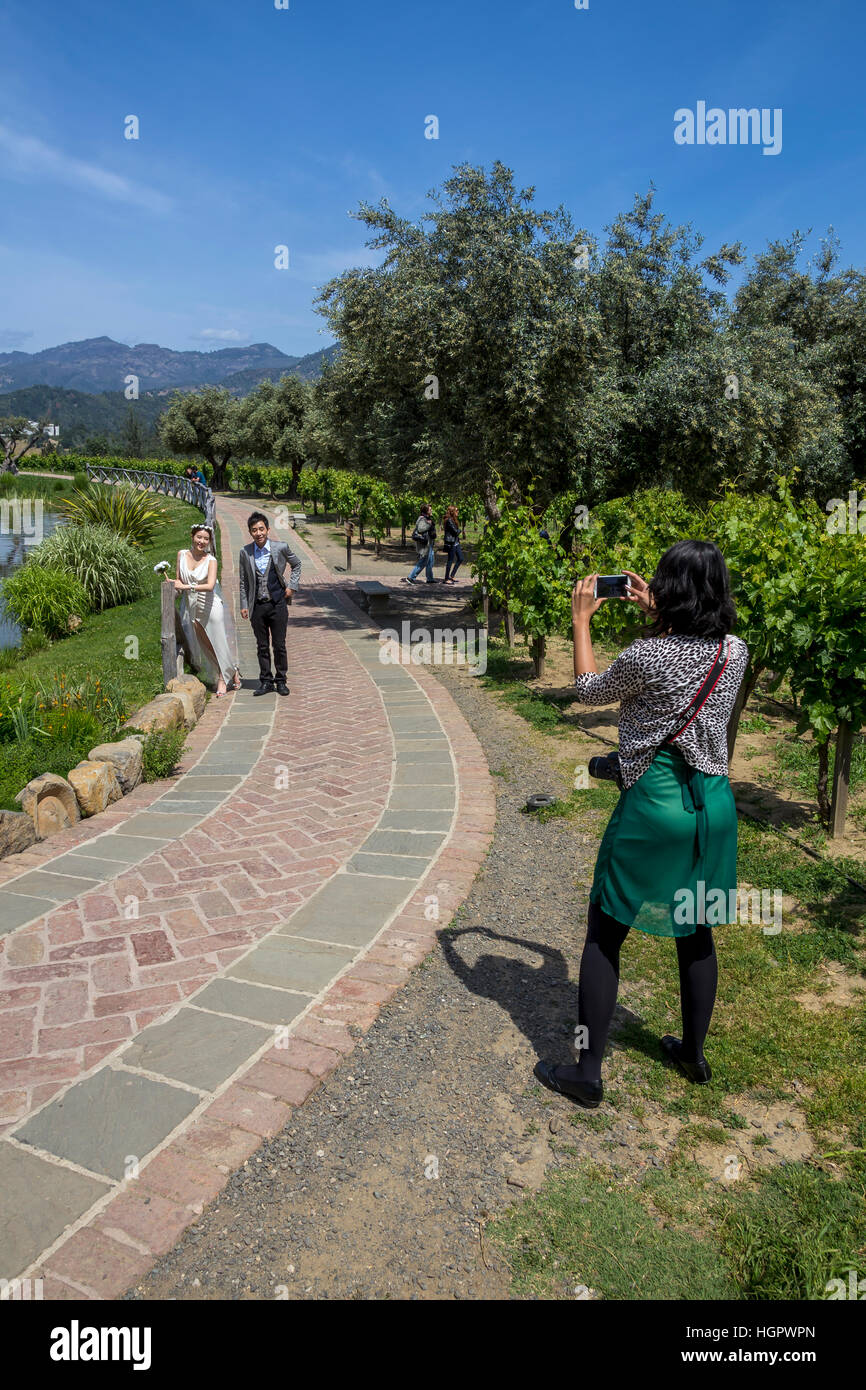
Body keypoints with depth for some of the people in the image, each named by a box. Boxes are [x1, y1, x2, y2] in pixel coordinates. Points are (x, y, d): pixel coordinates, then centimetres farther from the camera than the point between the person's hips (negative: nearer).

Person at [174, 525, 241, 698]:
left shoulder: (211, 560, -10)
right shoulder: (182, 555, 2)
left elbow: (210, 585, -22)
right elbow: (179, 580, 12)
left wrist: (187, 586, -27)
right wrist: (178, 585, -11)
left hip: (211, 605, -4)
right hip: (192, 606, 4)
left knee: (218, 642, 1)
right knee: (206, 645, 9)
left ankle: (223, 678, 20)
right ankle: (232, 671, 25)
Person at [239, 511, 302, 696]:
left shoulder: (281, 547, -4)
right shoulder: (245, 553, 0)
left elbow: (296, 565, 14)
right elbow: (243, 581, 6)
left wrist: (292, 586, 4)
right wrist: (244, 605, 2)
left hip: (278, 604, -1)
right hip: (257, 606, 1)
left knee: (279, 645, 3)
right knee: (262, 646, 8)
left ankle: (281, 681, 16)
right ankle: (266, 682, 17)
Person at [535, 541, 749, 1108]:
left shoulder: (647, 656, -18)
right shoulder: (736, 653, -2)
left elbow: (589, 689, 1)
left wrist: (581, 621, 10)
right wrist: (659, 615, 25)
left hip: (654, 802, -6)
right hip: (715, 802, 6)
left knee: (604, 935, 6)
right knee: (696, 932, 21)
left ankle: (588, 1072, 13)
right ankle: (694, 1054, 37)